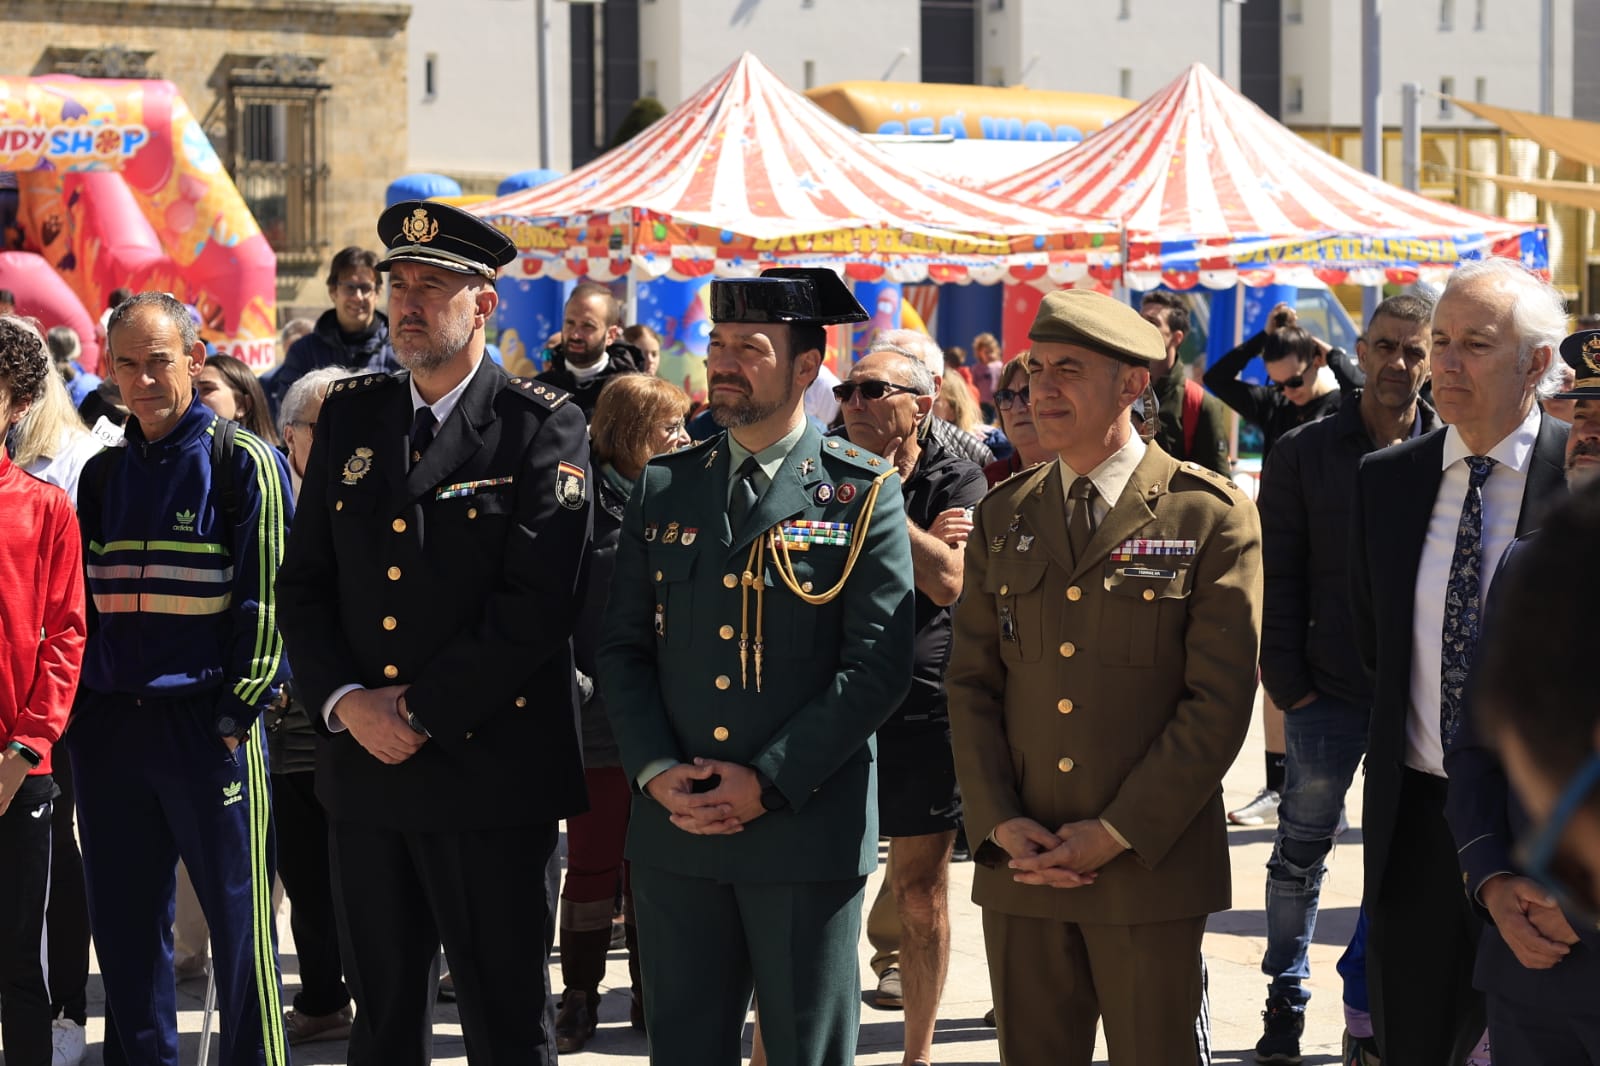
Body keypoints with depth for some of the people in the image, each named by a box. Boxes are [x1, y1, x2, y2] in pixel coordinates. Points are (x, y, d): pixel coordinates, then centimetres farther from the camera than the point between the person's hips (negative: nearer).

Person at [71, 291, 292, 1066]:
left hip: (206, 725, -5)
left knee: (237, 917, -2)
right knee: (124, 925, 9)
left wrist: (240, 708, -11)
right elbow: (82, 601, 17)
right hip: (110, 730, 5)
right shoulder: (104, 474, 14)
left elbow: (266, 596, -6)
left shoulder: (243, 462, -2)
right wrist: (77, 712, 9)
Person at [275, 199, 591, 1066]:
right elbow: (303, 582, 10)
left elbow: (538, 602, -14)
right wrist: (346, 701, -6)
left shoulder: (543, 428, -5)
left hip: (491, 763, -5)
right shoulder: (349, 416, 12)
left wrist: (425, 710, -13)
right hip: (362, 766, 5)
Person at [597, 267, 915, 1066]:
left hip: (808, 830, -3)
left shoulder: (863, 497, -2)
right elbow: (623, 648, 9)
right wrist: (657, 774, -6)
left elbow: (878, 665, -9)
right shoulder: (663, 488, 10)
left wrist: (766, 782, -14)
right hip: (674, 829, 4)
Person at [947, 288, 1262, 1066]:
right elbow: (971, 683, 8)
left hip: (1152, 863, -4)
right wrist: (1000, 824, -5)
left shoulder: (1210, 516, -4)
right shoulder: (1003, 517, 10)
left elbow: (1219, 700, -9)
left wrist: (1119, 834, -13)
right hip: (1020, 863, 4)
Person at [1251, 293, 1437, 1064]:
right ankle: (1286, 999, 19)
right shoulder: (1303, 453, 2)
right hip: (1328, 686, 0)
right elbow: (1280, 577, 1)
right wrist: (1287, 679, -5)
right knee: (1302, 850, 5)